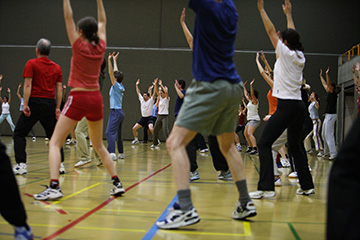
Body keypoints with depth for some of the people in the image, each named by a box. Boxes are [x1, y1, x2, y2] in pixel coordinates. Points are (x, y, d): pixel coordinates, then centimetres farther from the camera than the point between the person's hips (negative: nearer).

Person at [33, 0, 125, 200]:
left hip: (78, 98, -5)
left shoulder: (79, 46, -5)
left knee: (55, 143, -2)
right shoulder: (101, 47, 6)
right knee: (99, 145, 19)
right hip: (96, 99, 5)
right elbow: (102, 22, 21)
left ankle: (54, 187, -18)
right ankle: (117, 184, 15)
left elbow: (68, 17, -2)